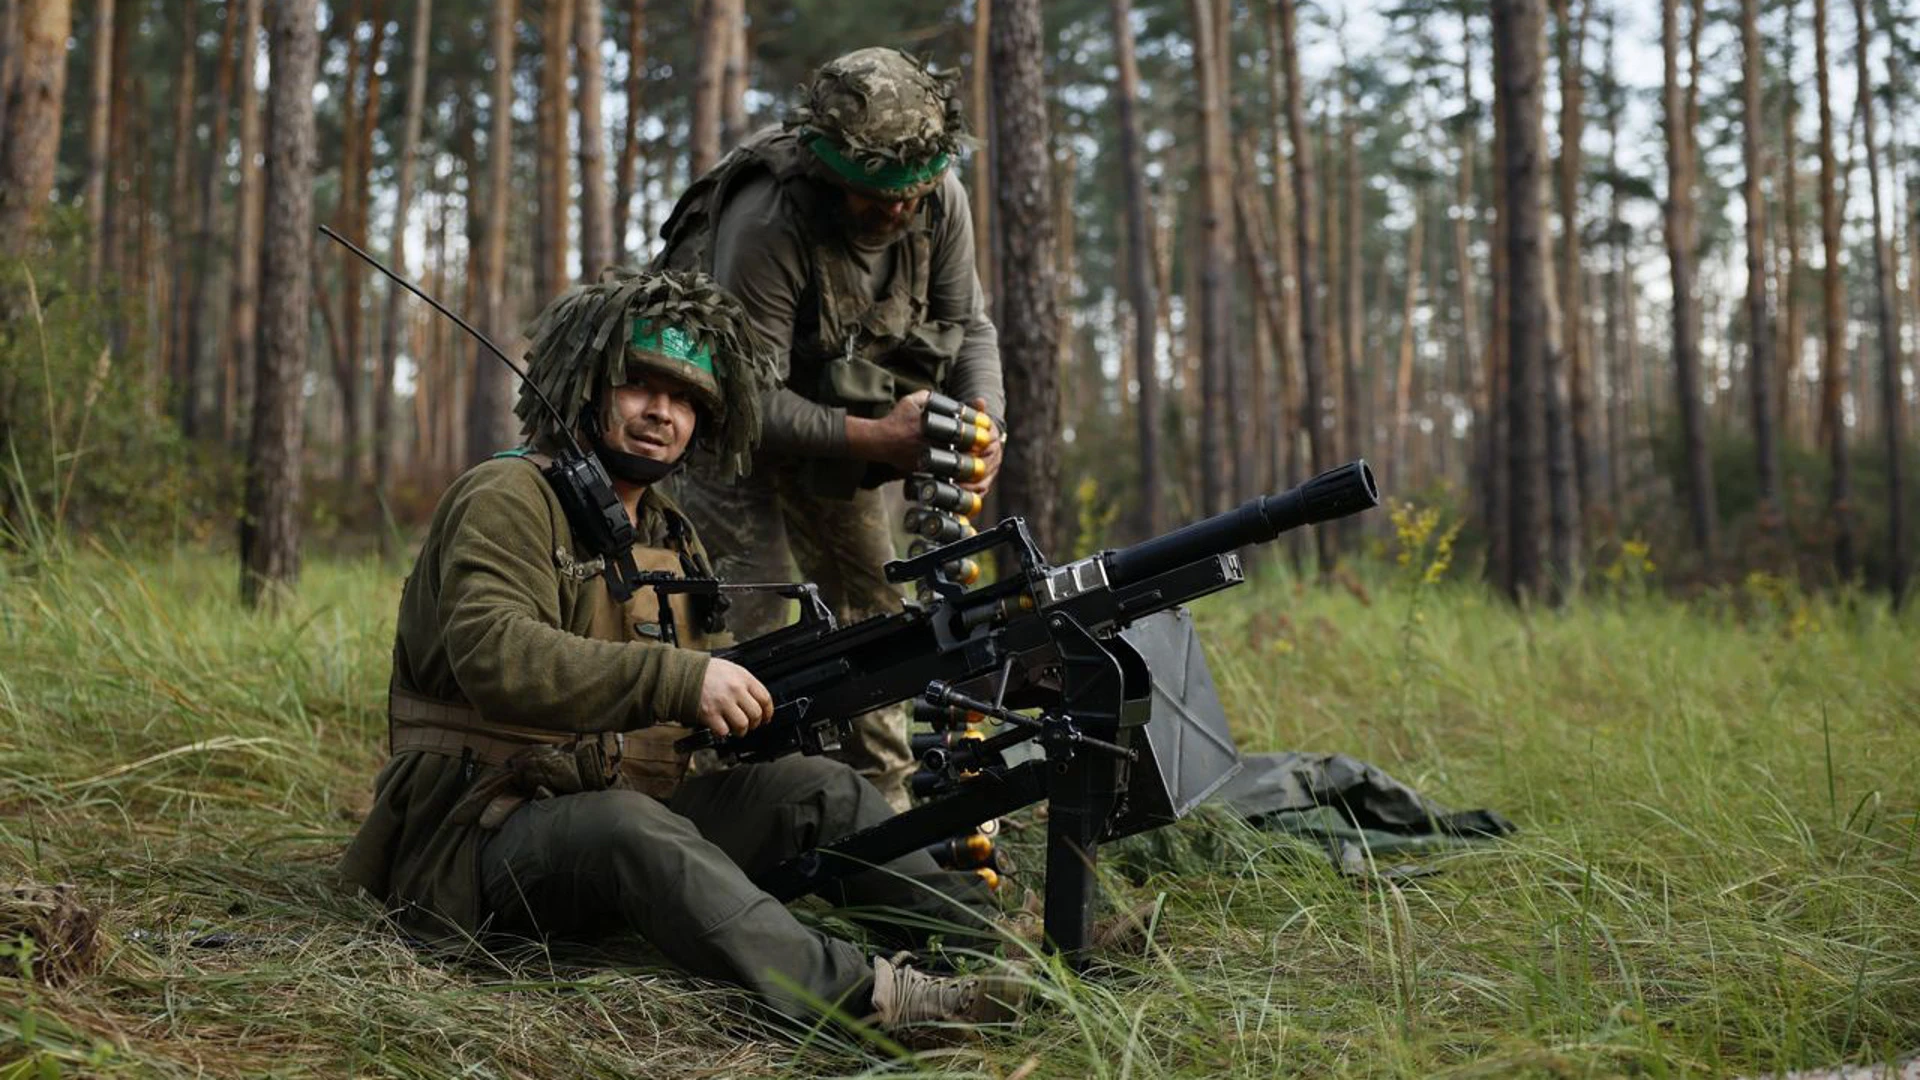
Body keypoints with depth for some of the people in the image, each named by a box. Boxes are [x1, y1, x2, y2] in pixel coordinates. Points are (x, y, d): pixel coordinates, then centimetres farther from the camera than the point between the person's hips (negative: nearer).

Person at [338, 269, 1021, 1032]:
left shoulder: (672, 537, 16)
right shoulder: (508, 498, -9)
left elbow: (684, 709, 15)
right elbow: (493, 653, -27)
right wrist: (678, 679, -34)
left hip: (636, 801, 8)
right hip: (491, 830, -8)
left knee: (815, 787, -6)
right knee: (628, 826, -37)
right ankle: (868, 996, -53)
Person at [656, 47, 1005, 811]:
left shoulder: (941, 203, -18)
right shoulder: (767, 225, -35)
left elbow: (970, 326, -6)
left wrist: (984, 419, -26)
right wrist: (875, 439, -41)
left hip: (835, 417, 6)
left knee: (873, 606, 9)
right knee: (749, 610, -16)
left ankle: (883, 807, 20)